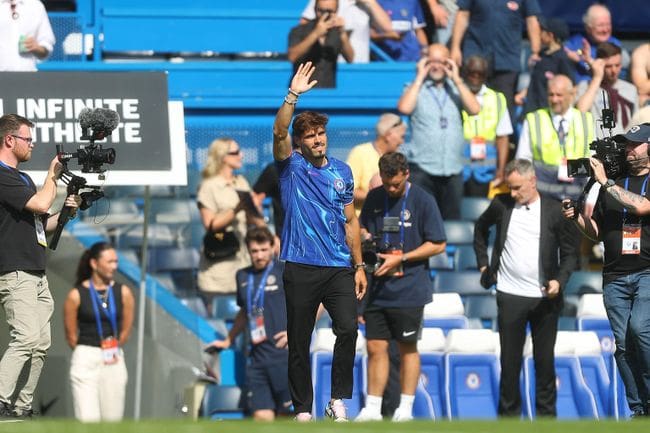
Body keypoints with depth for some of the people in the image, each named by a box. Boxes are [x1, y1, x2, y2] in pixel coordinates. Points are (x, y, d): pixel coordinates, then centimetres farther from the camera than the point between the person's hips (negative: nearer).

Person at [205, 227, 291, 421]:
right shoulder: (243, 276, 15)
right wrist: (228, 341, 35)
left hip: (284, 354, -5)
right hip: (257, 357, 5)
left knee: (286, 416, -6)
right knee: (262, 416, -2)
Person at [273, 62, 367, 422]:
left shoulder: (342, 172, 12)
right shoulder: (291, 168, 3)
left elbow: (350, 222, 15)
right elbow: (279, 133, -17)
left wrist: (359, 266, 10)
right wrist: (293, 95, -27)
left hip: (339, 267, 2)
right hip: (301, 268, -2)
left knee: (348, 328, -15)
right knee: (299, 342, 2)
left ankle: (338, 400, -5)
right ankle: (303, 409, 11)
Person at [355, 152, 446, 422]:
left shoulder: (422, 200, -6)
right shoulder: (374, 198, 7)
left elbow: (438, 245, -6)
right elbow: (362, 230, 22)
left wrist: (400, 259, -12)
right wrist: (364, 236, -3)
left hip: (409, 289, -4)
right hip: (377, 288, 4)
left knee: (408, 347, 7)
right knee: (375, 347, 2)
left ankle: (405, 408, 15)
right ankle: (372, 409, 7)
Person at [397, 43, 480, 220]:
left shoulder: (456, 88, 14)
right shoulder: (416, 88, 8)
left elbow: (474, 110, -2)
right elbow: (404, 108, -12)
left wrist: (457, 79, -2)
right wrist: (420, 78, -5)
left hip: (453, 170, 3)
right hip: (422, 168, -3)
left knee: (451, 220, 4)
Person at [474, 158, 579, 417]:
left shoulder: (554, 211, -3)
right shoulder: (501, 205, 2)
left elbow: (570, 252, 1)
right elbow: (480, 228, 22)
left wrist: (559, 280, -15)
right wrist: (483, 264, 15)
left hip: (545, 298, -1)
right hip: (509, 296, 1)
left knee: (545, 361, 5)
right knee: (510, 361, 4)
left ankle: (546, 414, 13)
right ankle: (509, 414, 11)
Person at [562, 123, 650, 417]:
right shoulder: (613, 186, 17)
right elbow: (597, 233, 20)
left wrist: (605, 182, -12)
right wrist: (576, 218, 1)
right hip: (615, 277, 5)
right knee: (623, 343, 0)